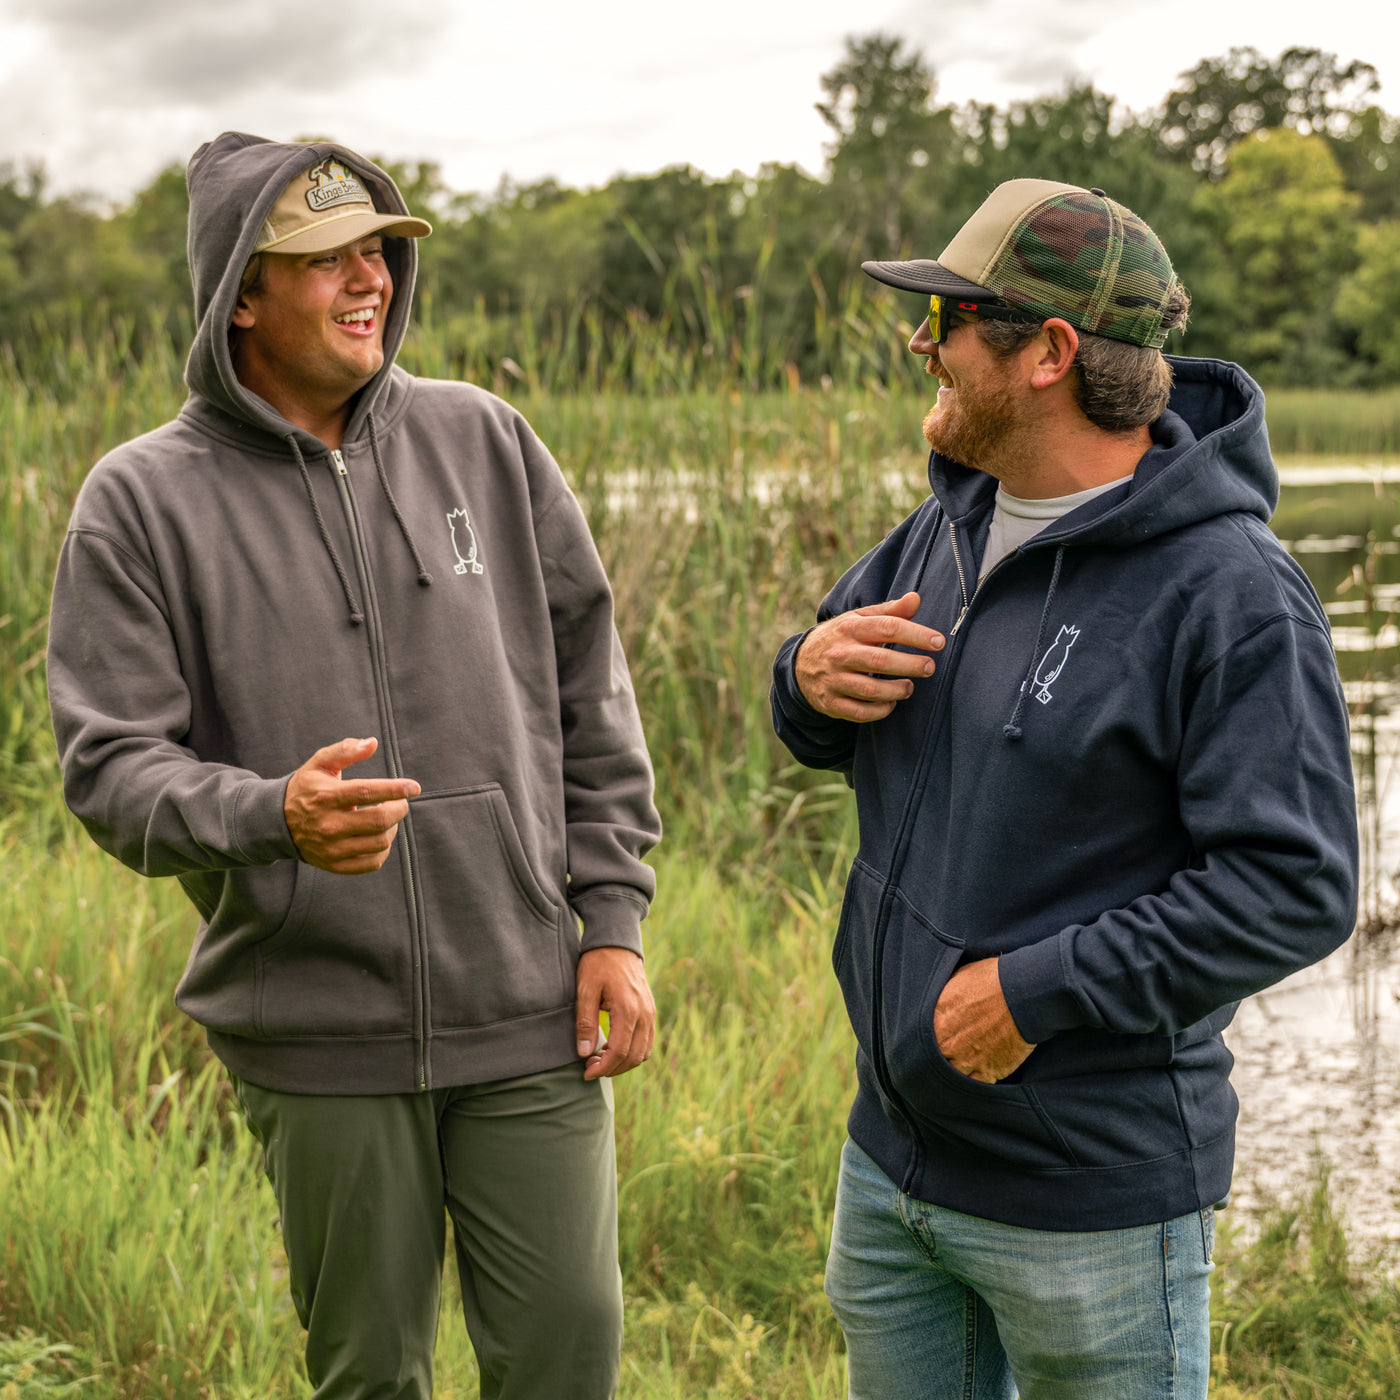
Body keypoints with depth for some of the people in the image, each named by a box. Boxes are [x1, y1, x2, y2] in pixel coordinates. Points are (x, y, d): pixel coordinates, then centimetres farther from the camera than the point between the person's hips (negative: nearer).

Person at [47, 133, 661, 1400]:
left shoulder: (484, 441, 4)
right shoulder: (143, 500, -3)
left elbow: (593, 696, 7)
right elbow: (112, 769, -8)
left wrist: (613, 922, 2)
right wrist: (271, 816, -28)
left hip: (528, 1014, 2)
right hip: (315, 1033, -1)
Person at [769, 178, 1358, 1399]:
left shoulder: (1229, 593, -19)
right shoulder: (951, 529, 6)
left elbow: (1297, 889, -23)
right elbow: (822, 734, 16)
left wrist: (1037, 989, -23)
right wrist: (809, 677, -8)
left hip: (1092, 1203, -7)